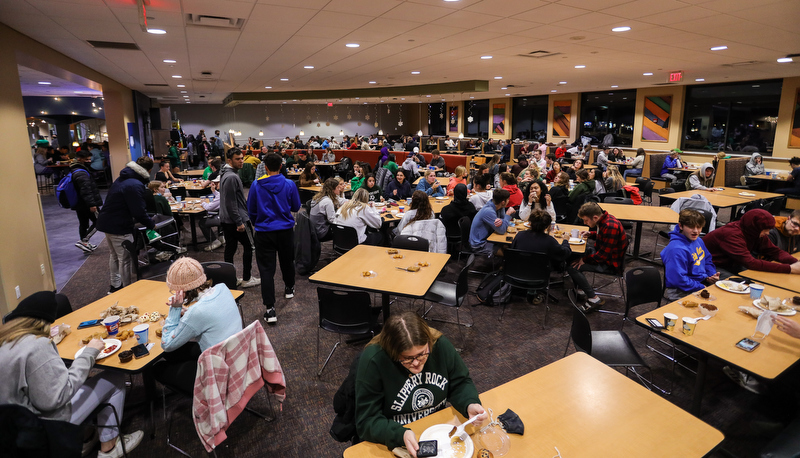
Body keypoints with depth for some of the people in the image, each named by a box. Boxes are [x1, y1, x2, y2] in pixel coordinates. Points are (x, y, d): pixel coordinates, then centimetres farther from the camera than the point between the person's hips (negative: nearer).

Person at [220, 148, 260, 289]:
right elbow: (231, 203, -23)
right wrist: (239, 222, -21)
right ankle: (246, 279, 11)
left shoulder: (225, 174, 12)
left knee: (230, 248, 13)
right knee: (249, 246, 3)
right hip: (236, 219, -10)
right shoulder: (231, 177, -20)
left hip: (226, 220, 10)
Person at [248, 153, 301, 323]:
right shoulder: (289, 184, -7)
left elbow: (251, 210, 3)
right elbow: (296, 207, 4)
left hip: (264, 231, -1)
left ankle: (270, 309, -6)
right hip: (285, 230, 2)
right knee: (287, 261, 23)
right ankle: (289, 289, 47)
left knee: (266, 269, -1)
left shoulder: (256, 186, -6)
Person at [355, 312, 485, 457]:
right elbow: (366, 421, -18)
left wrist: (470, 405, -19)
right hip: (394, 443, -2)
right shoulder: (373, 361, -23)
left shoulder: (440, 344, -13)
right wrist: (401, 435, -34)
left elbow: (460, 384, 1)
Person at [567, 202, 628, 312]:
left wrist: (585, 259, -16)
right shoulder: (604, 219, 0)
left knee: (572, 267, -19)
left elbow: (603, 255, -27)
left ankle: (594, 299, -8)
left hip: (611, 262, -10)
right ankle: (580, 290, 17)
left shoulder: (610, 227, -29)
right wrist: (590, 234, 5)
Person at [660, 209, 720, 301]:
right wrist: (702, 288, -18)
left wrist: (712, 275, 5)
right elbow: (679, 279, -27)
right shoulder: (676, 249, -25)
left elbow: (707, 260, 25)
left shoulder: (698, 241, 7)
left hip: (702, 283, 10)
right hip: (681, 292, -10)